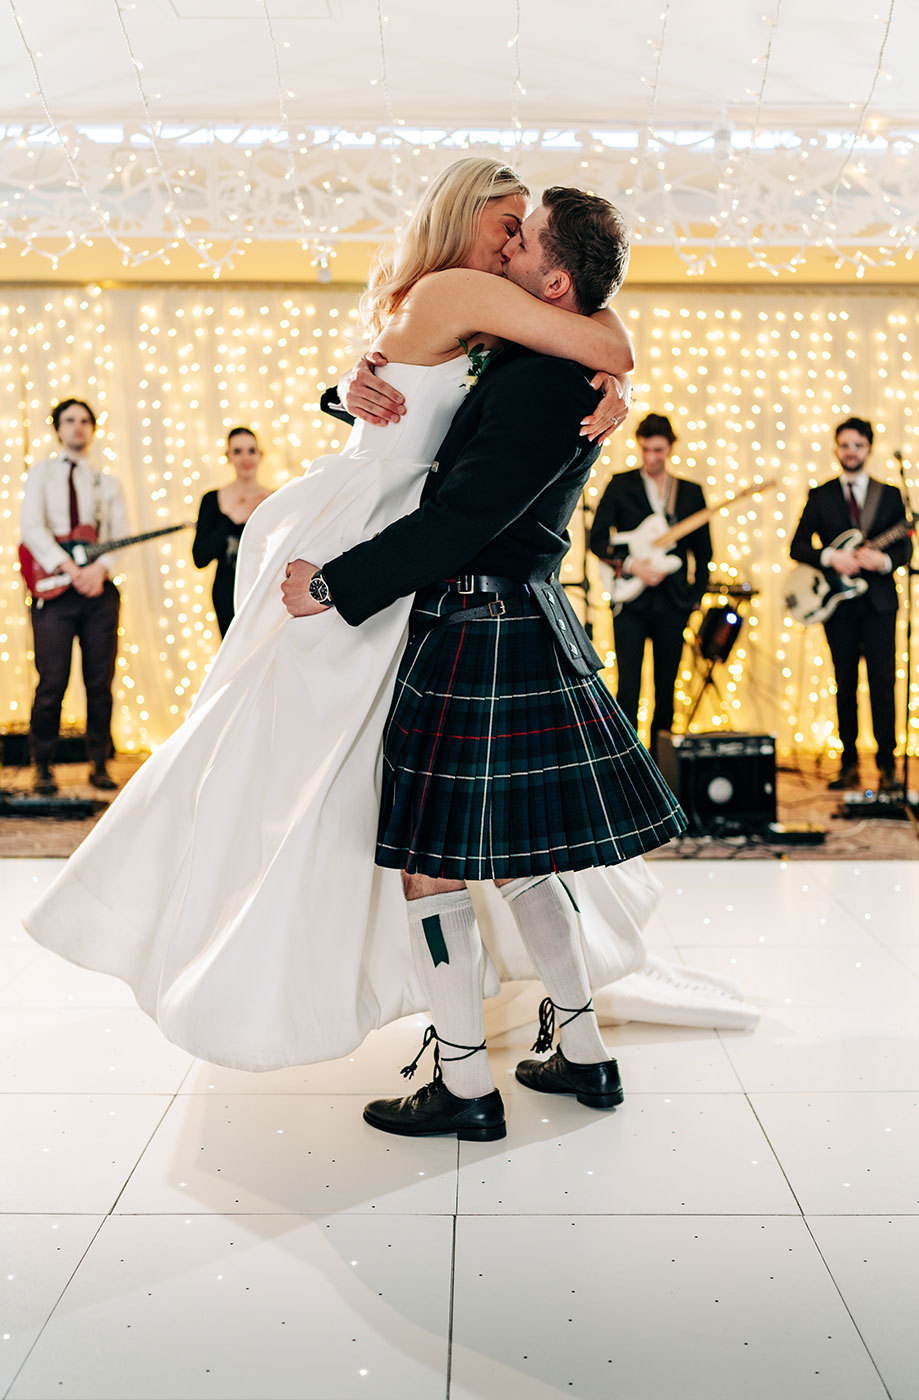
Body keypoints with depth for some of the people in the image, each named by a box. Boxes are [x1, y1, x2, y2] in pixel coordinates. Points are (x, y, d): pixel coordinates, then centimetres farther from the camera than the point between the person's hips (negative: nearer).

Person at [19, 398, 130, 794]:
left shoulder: (107, 483, 16)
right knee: (52, 683, -5)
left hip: (99, 589, 2)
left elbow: (121, 534, 5)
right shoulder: (42, 473, 9)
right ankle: (43, 767, 7)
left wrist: (101, 567, -16)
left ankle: (100, 764, 12)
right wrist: (68, 567, -18)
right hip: (53, 588, -2)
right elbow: (31, 527, -5)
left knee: (101, 682, 2)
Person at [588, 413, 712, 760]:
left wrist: (696, 595, 7)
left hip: (673, 603, 2)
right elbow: (598, 538, 0)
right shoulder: (621, 485, 4)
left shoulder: (691, 492, 10)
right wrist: (631, 565, -13)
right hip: (631, 601, -2)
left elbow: (703, 550, 15)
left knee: (666, 689, 7)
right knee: (628, 686, -9)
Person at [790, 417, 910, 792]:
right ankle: (849, 764, 11)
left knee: (882, 684, -5)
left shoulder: (890, 495, 9)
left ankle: (886, 765, 1)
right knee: (846, 686, 4)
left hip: (879, 601, -1)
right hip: (838, 603, 1)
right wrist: (830, 557, -14)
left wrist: (884, 561, -14)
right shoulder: (820, 496, 8)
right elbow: (797, 546, 3)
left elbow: (905, 548, 7)